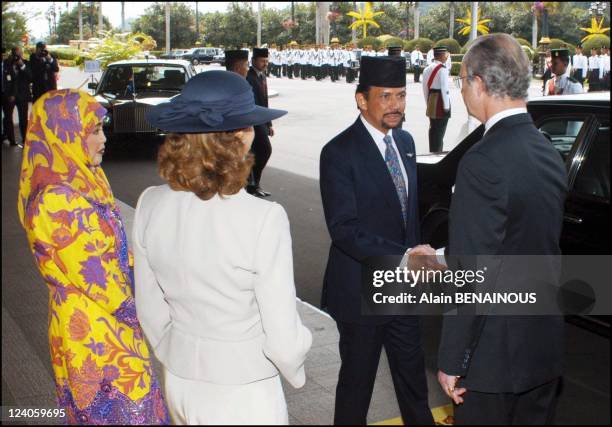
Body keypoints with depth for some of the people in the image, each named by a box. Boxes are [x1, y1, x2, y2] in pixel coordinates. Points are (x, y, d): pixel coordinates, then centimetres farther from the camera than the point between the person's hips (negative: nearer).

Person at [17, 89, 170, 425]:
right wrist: (131, 299, -5)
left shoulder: (82, 181, 3)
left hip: (109, 324, 8)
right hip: (95, 335, -8)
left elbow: (116, 252, 10)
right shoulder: (57, 201, -25)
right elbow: (98, 279, -21)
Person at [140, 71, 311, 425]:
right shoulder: (263, 219, -26)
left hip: (179, 383, 5)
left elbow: (151, 310, 0)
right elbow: (282, 334, -19)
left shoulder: (150, 205, -11)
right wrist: (295, 371, 2)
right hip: (242, 394, -4)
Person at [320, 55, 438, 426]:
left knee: (413, 374, 21)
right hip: (361, 291, -6)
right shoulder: (339, 153, -18)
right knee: (357, 380, 12)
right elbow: (345, 230, -25)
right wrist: (404, 256, -32)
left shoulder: (405, 141, 5)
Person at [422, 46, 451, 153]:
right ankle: (437, 152, 1)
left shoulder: (427, 69, 8)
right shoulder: (442, 69, -15)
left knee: (433, 128, 16)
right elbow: (445, 89, -17)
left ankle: (432, 151, 24)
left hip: (431, 101, 8)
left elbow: (425, 88, 11)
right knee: (440, 130, -1)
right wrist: (446, 107, -14)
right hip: (440, 101, -8)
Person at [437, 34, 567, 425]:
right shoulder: (551, 154, 3)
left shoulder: (484, 162, -22)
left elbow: (471, 275, -22)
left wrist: (452, 362, -14)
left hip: (495, 351, -8)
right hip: (546, 347, 8)